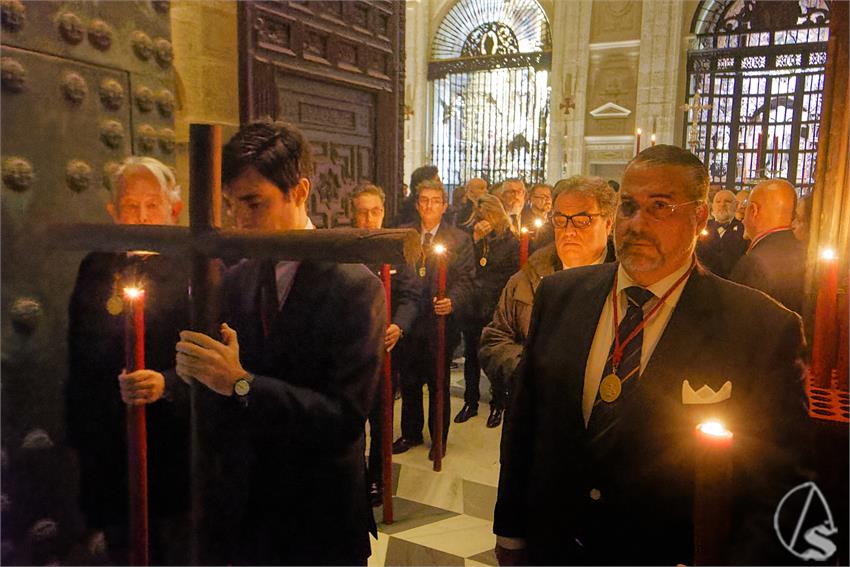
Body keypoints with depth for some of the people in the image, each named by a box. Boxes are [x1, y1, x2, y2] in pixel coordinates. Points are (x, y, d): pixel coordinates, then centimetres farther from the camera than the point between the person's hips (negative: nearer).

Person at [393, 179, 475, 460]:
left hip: (440, 321, -3)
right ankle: (410, 433, 35)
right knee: (409, 382, 15)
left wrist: (452, 301, -27)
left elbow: (464, 280, -7)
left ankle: (439, 438, 29)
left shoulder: (459, 240, -2)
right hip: (409, 321, 3)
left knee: (438, 384, 10)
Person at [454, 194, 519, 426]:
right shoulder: (469, 234, 4)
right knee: (471, 355, 14)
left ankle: (497, 405, 23)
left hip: (497, 308, -3)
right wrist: (475, 239, -14)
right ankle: (471, 402, 29)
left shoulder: (510, 240, -4)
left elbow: (514, 276, -1)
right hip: (472, 306, 3)